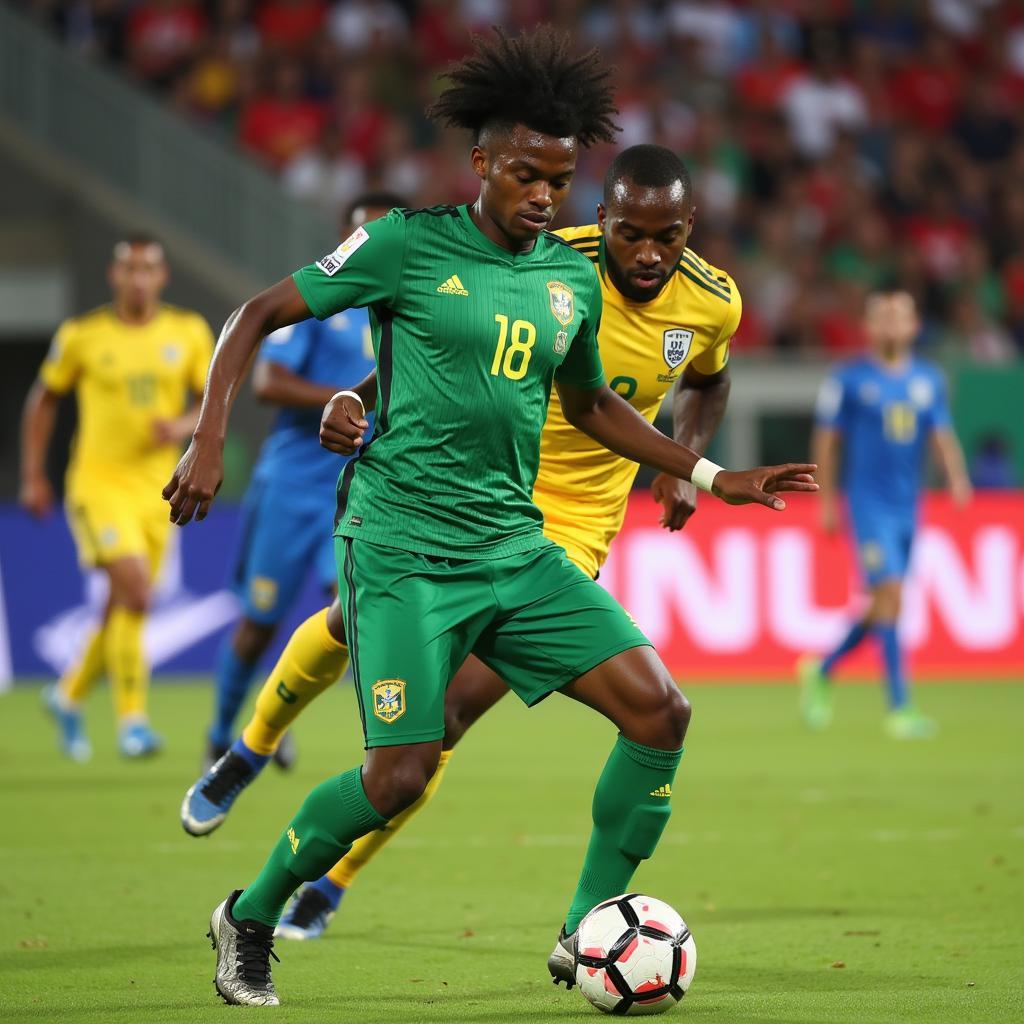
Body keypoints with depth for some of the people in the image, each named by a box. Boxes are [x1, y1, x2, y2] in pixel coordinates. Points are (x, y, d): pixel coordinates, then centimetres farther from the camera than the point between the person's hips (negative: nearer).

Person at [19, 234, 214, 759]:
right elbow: (44, 400, 10)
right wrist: (32, 476, 8)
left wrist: (184, 425, -15)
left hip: (156, 489, 4)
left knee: (125, 609, 10)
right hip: (98, 482, -4)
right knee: (135, 590, -22)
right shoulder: (81, 336, -2)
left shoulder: (189, 332, 3)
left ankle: (69, 694, 36)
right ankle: (131, 719, -15)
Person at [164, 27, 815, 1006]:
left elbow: (587, 403, 28)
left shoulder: (573, 282, 10)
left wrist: (711, 475, 22)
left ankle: (586, 933, 5)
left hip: (515, 548, 6)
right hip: (402, 547, -6)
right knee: (401, 770, -15)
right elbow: (257, 315, -1)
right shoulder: (409, 244, -6)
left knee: (660, 708, -7)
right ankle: (248, 918, 11)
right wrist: (209, 440, -12)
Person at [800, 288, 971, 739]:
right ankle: (899, 708, -15)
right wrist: (826, 502, -2)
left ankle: (821, 671, 34)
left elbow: (942, 435, 4)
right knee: (890, 595, -16)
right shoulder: (848, 379, -4)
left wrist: (957, 478, -15)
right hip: (869, 504, -5)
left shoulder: (929, 379, 8)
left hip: (908, 508, 5)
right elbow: (825, 440, 0)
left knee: (883, 608, 11)